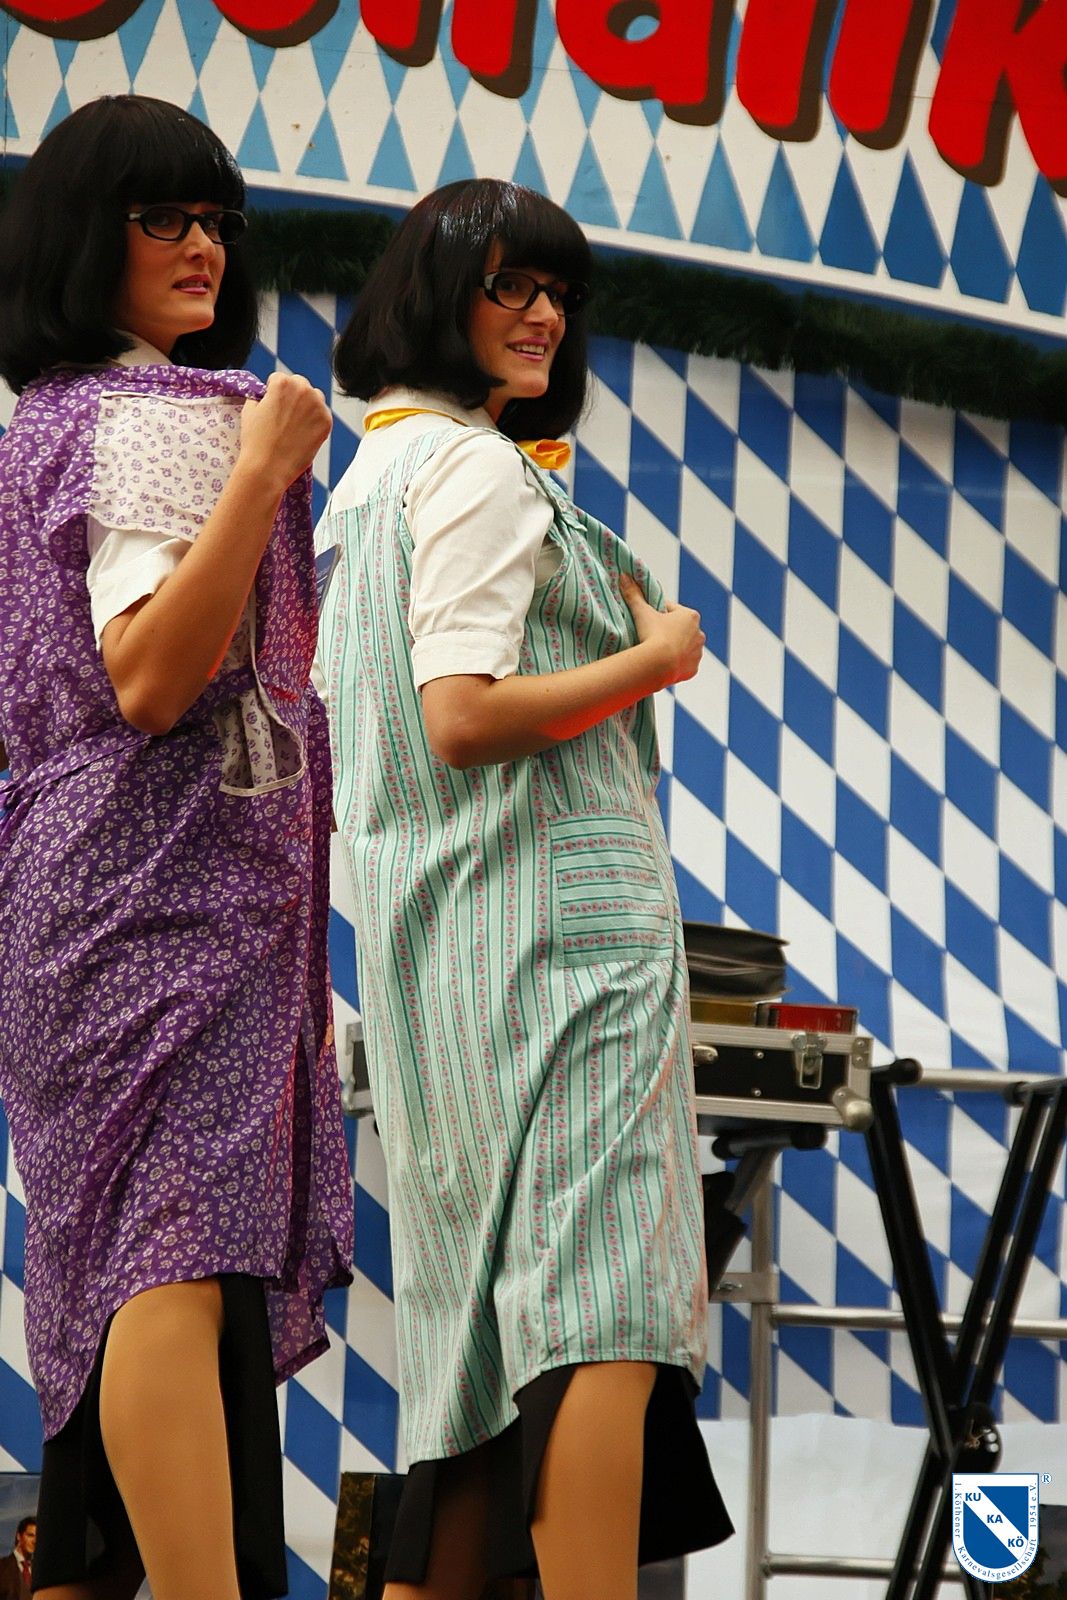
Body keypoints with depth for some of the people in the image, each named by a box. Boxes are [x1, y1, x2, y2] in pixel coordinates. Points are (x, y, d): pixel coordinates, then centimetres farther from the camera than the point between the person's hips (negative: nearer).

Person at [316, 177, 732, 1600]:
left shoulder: (370, 477, 21)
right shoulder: (475, 468, -9)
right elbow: (462, 718, -19)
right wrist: (654, 660, -8)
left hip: (431, 943, 10)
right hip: (551, 918, -10)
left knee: (492, 1299, 11)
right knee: (603, 1304, -16)